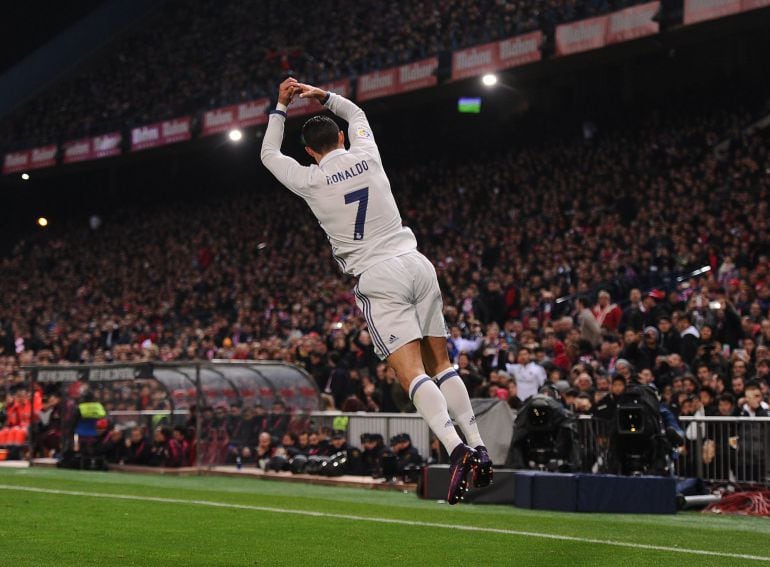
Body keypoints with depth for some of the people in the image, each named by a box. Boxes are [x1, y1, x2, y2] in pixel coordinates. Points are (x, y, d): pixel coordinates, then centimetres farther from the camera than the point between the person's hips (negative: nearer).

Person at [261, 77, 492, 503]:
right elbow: (356, 115, 34)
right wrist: (323, 97, 27)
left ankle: (456, 449, -30)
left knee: (411, 372, -13)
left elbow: (269, 154, 21)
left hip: (378, 277, -5)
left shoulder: (309, 181, 0)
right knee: (441, 364, 10)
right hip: (417, 264, 5)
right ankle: (477, 446, 4)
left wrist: (281, 107, 27)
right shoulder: (366, 155, 9)